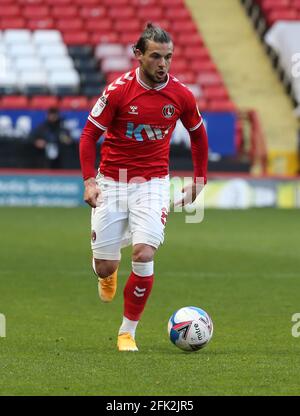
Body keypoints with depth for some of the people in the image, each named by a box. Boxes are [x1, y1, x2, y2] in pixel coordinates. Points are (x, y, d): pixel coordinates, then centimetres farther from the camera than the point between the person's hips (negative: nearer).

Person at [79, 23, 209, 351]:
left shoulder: (181, 95, -5)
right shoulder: (118, 90, -12)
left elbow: (198, 135, 13)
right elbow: (90, 134, -5)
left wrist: (199, 179, 14)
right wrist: (89, 180, -15)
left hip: (153, 183, 1)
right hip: (112, 182, -1)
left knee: (144, 256, -18)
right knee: (104, 266, 0)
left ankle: (128, 332, 0)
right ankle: (108, 274, 43)